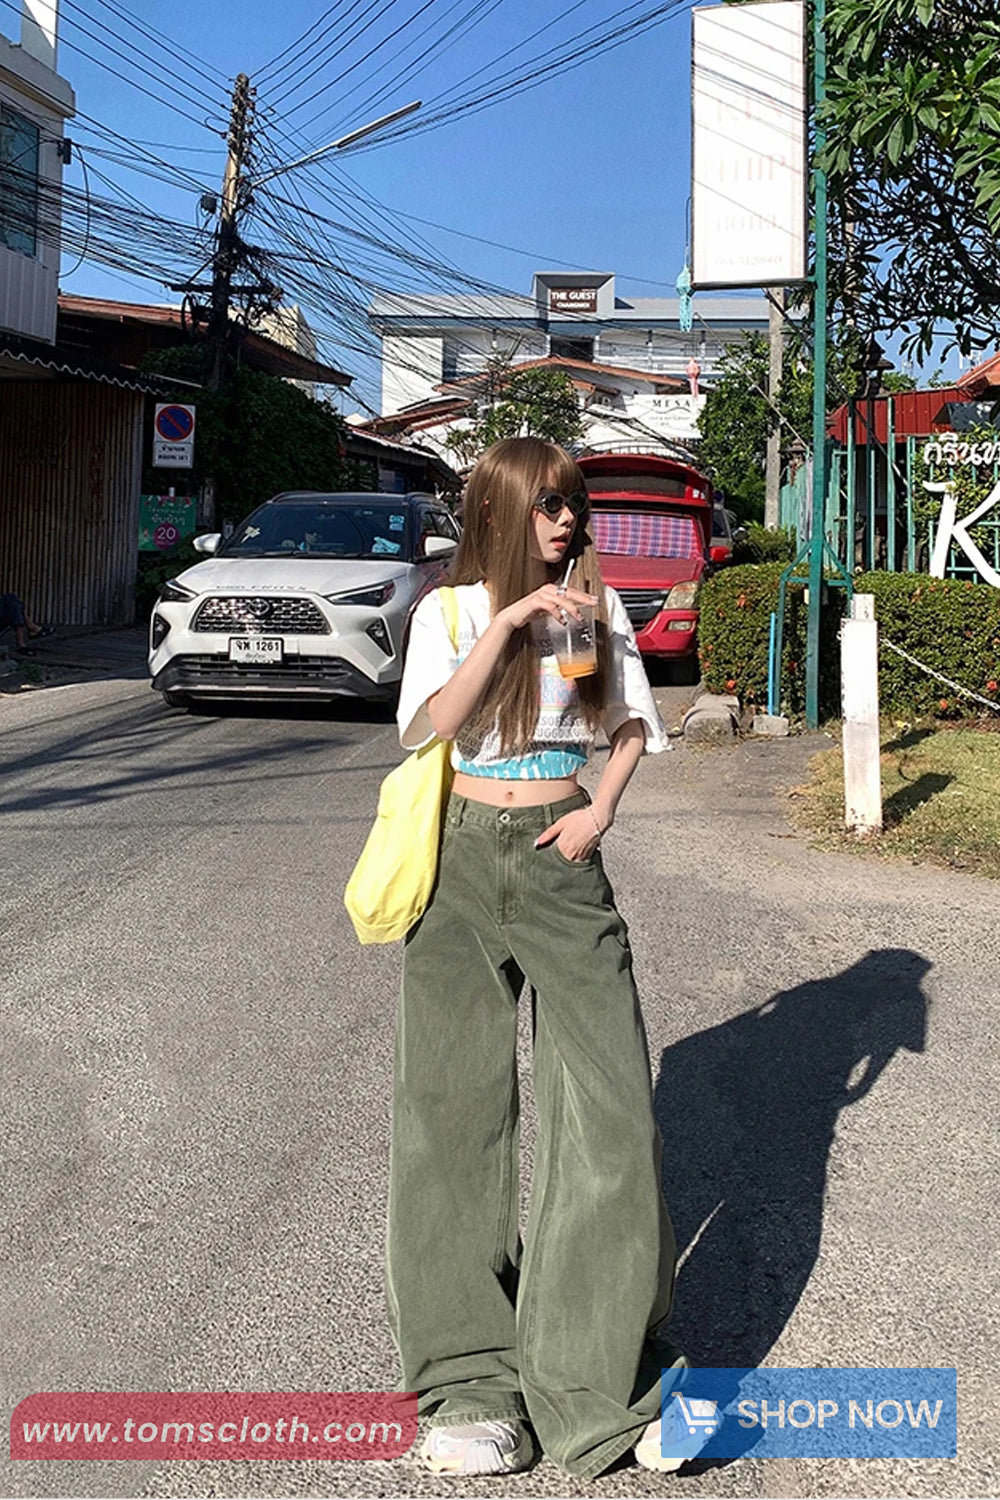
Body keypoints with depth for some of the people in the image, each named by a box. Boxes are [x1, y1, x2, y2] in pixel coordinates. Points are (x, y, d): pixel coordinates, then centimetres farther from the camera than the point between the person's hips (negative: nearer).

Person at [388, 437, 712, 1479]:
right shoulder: (449, 611, 2)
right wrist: (507, 623, -19)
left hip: (562, 859, 1)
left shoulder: (597, 602, 8)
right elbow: (427, 729, -13)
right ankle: (473, 1390, 7)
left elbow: (632, 724, 15)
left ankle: (613, 1374, 4)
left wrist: (601, 810, -1)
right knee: (454, 1101, -2)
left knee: (610, 1099, -7)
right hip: (462, 857, -1)